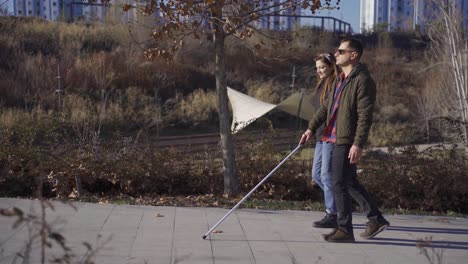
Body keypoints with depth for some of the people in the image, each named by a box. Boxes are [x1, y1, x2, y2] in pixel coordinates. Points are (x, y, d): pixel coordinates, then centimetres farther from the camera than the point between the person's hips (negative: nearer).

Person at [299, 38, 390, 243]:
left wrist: (358, 144, -24)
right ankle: (376, 219, 27)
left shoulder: (363, 81, -14)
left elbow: (365, 117, -19)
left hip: (347, 142, -10)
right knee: (350, 183, 17)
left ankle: (344, 230, 5)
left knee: (339, 184, -5)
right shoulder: (341, 80, 16)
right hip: (338, 139, 10)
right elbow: (326, 107, 21)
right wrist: (311, 128, 13)